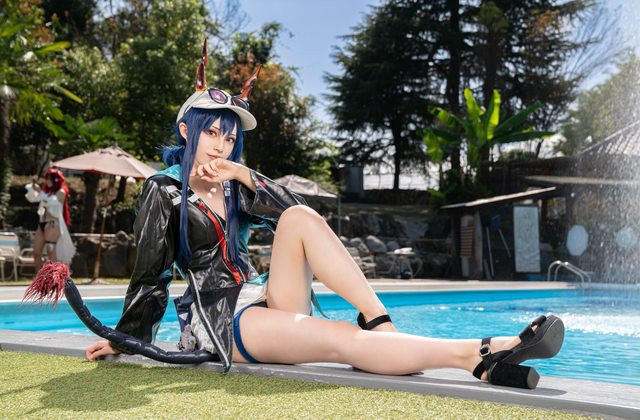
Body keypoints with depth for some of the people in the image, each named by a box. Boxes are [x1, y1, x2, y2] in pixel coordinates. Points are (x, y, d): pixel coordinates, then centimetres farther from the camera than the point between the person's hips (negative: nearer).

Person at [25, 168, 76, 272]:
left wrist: (39, 191, -12)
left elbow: (50, 201, -17)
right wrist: (32, 185, 4)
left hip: (52, 224, -7)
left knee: (51, 253, -13)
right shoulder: (46, 190, 17)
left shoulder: (61, 192, -3)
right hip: (41, 223, 8)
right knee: (36, 253, 5)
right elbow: (32, 198, 15)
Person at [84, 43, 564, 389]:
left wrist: (245, 176, -11)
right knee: (340, 339, -31)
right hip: (219, 317, -6)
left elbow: (294, 210, 0)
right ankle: (480, 355, -47)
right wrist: (126, 338, 3)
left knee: (301, 219, -23)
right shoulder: (165, 190, 1)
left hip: (264, 298, 6)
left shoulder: (233, 183, 16)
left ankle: (380, 322, -33)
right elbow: (151, 275, 2)